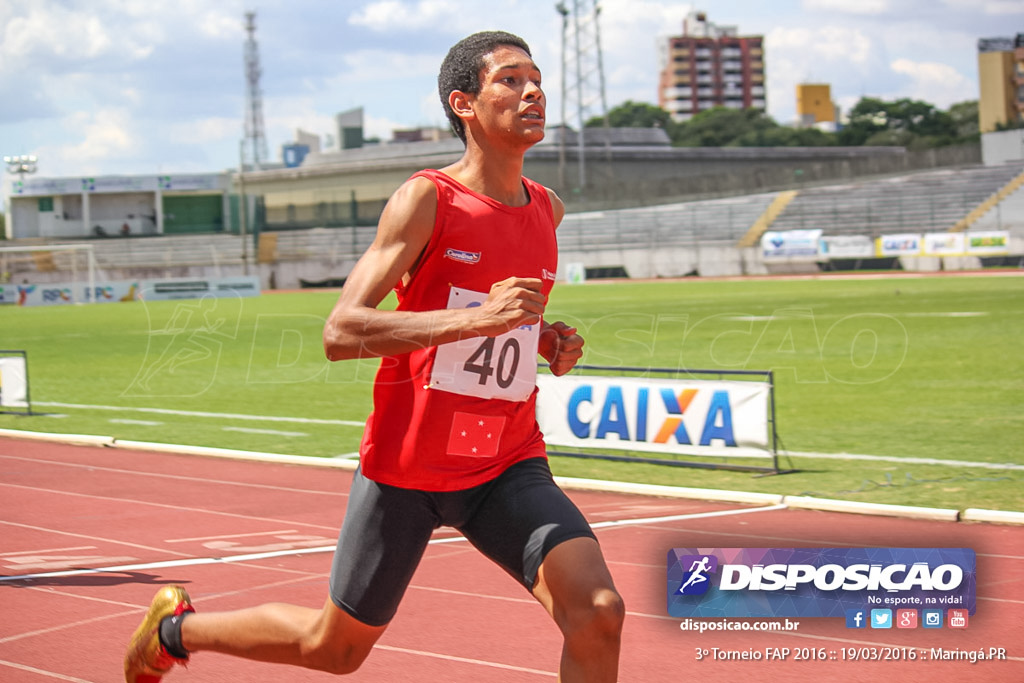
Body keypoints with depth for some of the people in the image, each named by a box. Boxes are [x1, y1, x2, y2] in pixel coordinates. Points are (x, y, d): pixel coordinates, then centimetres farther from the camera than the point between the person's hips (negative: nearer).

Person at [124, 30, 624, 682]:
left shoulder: (548, 209, 7)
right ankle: (177, 627, 41)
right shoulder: (426, 200, -12)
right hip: (408, 463, -4)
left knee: (598, 611, -19)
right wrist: (473, 318, -32)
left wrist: (548, 343, 5)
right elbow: (340, 333, -21)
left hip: (508, 466, 4)